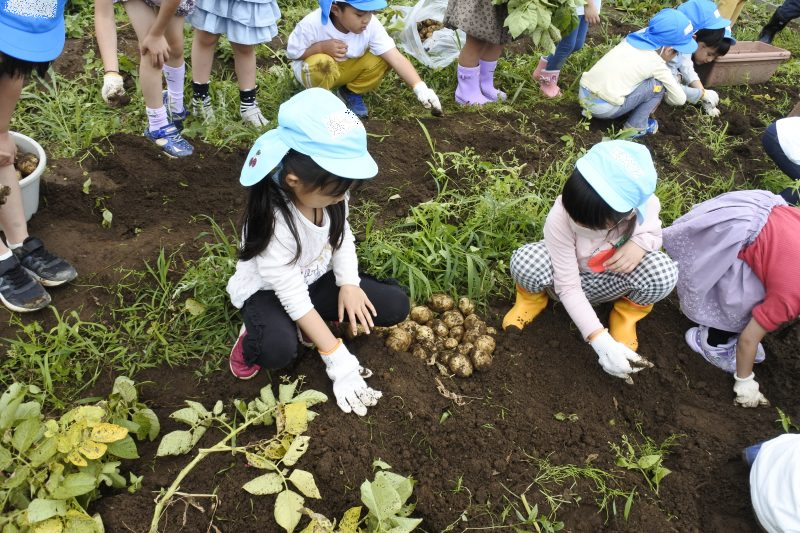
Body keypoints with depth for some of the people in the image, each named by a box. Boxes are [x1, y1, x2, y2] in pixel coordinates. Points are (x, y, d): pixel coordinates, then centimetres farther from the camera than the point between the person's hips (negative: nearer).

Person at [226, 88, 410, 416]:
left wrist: (349, 284, -17)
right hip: (269, 290, -6)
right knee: (278, 350, -38)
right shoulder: (274, 221, -35)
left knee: (396, 306, -8)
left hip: (317, 279, 7)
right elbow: (293, 296, -30)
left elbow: (343, 238, 1)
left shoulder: (328, 191, -18)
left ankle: (306, 324, 1)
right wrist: (339, 361, -28)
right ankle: (254, 335, -1)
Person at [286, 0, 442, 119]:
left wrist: (420, 87, -43)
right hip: (314, 70, -3)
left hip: (346, 70, 3)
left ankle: (351, 92, 3)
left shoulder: (371, 25, -24)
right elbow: (292, 53, -17)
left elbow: (396, 57, -30)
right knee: (320, 63, -39)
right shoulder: (312, 24, -30)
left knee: (383, 58, -21)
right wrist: (321, 47, -35)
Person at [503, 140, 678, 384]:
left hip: (607, 283, 2)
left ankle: (628, 313, 3)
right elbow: (568, 288, -28)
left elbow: (653, 231, -3)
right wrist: (600, 341, -36)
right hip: (567, 278, -2)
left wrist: (641, 243, -29)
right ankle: (533, 299, 1)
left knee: (663, 272, -31)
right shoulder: (559, 219, -36)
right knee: (526, 262, -36)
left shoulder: (645, 204, -30)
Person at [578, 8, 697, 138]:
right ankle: (635, 126, 11)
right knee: (658, 84, 2)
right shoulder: (657, 63, -4)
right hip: (604, 109, -7)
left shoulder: (631, 39, 13)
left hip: (582, 94, 7)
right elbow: (680, 99, 7)